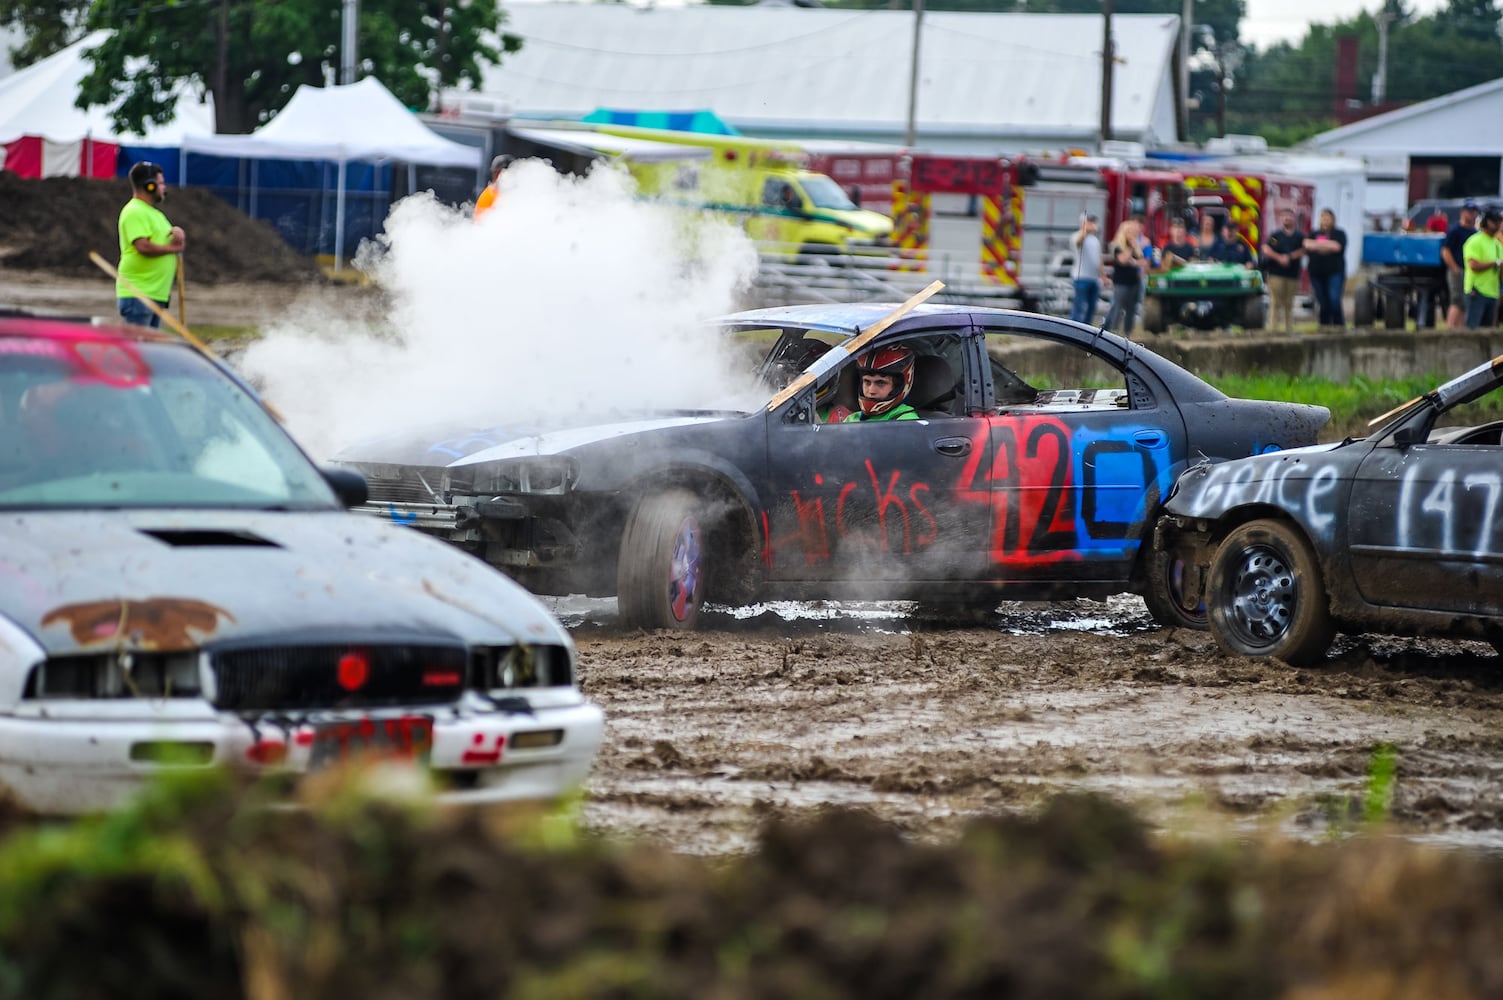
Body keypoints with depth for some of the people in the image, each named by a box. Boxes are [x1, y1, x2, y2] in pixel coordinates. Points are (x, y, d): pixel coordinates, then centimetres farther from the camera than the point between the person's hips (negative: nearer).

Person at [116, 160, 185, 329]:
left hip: (157, 294, 10)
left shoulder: (153, 212, 20)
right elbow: (144, 247, -24)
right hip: (137, 295, -10)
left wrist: (178, 232, 0)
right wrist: (171, 248, -10)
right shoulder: (135, 212, -12)